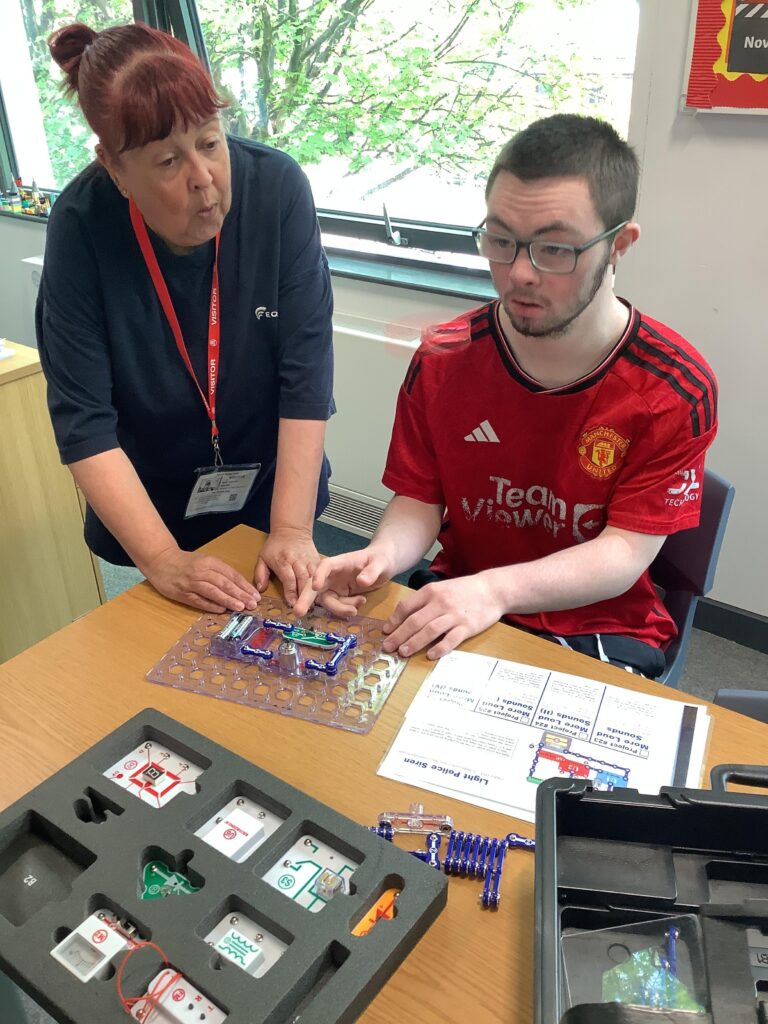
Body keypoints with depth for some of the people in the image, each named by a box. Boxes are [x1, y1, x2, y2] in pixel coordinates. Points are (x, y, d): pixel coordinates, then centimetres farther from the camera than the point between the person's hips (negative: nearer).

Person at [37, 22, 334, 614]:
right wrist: (162, 559, -27)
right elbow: (82, 419, -21)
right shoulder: (82, 224, -21)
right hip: (151, 505, 0)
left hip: (275, 485, 1)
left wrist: (292, 531, -25)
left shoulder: (278, 187, -20)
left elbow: (306, 372, -22)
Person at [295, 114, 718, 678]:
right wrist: (384, 554, -25)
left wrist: (495, 588, -32)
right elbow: (420, 501, -1)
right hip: (454, 608, 2)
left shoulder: (676, 390, -14)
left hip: (600, 631, -1)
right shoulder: (442, 362, -6)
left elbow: (625, 552, -16)